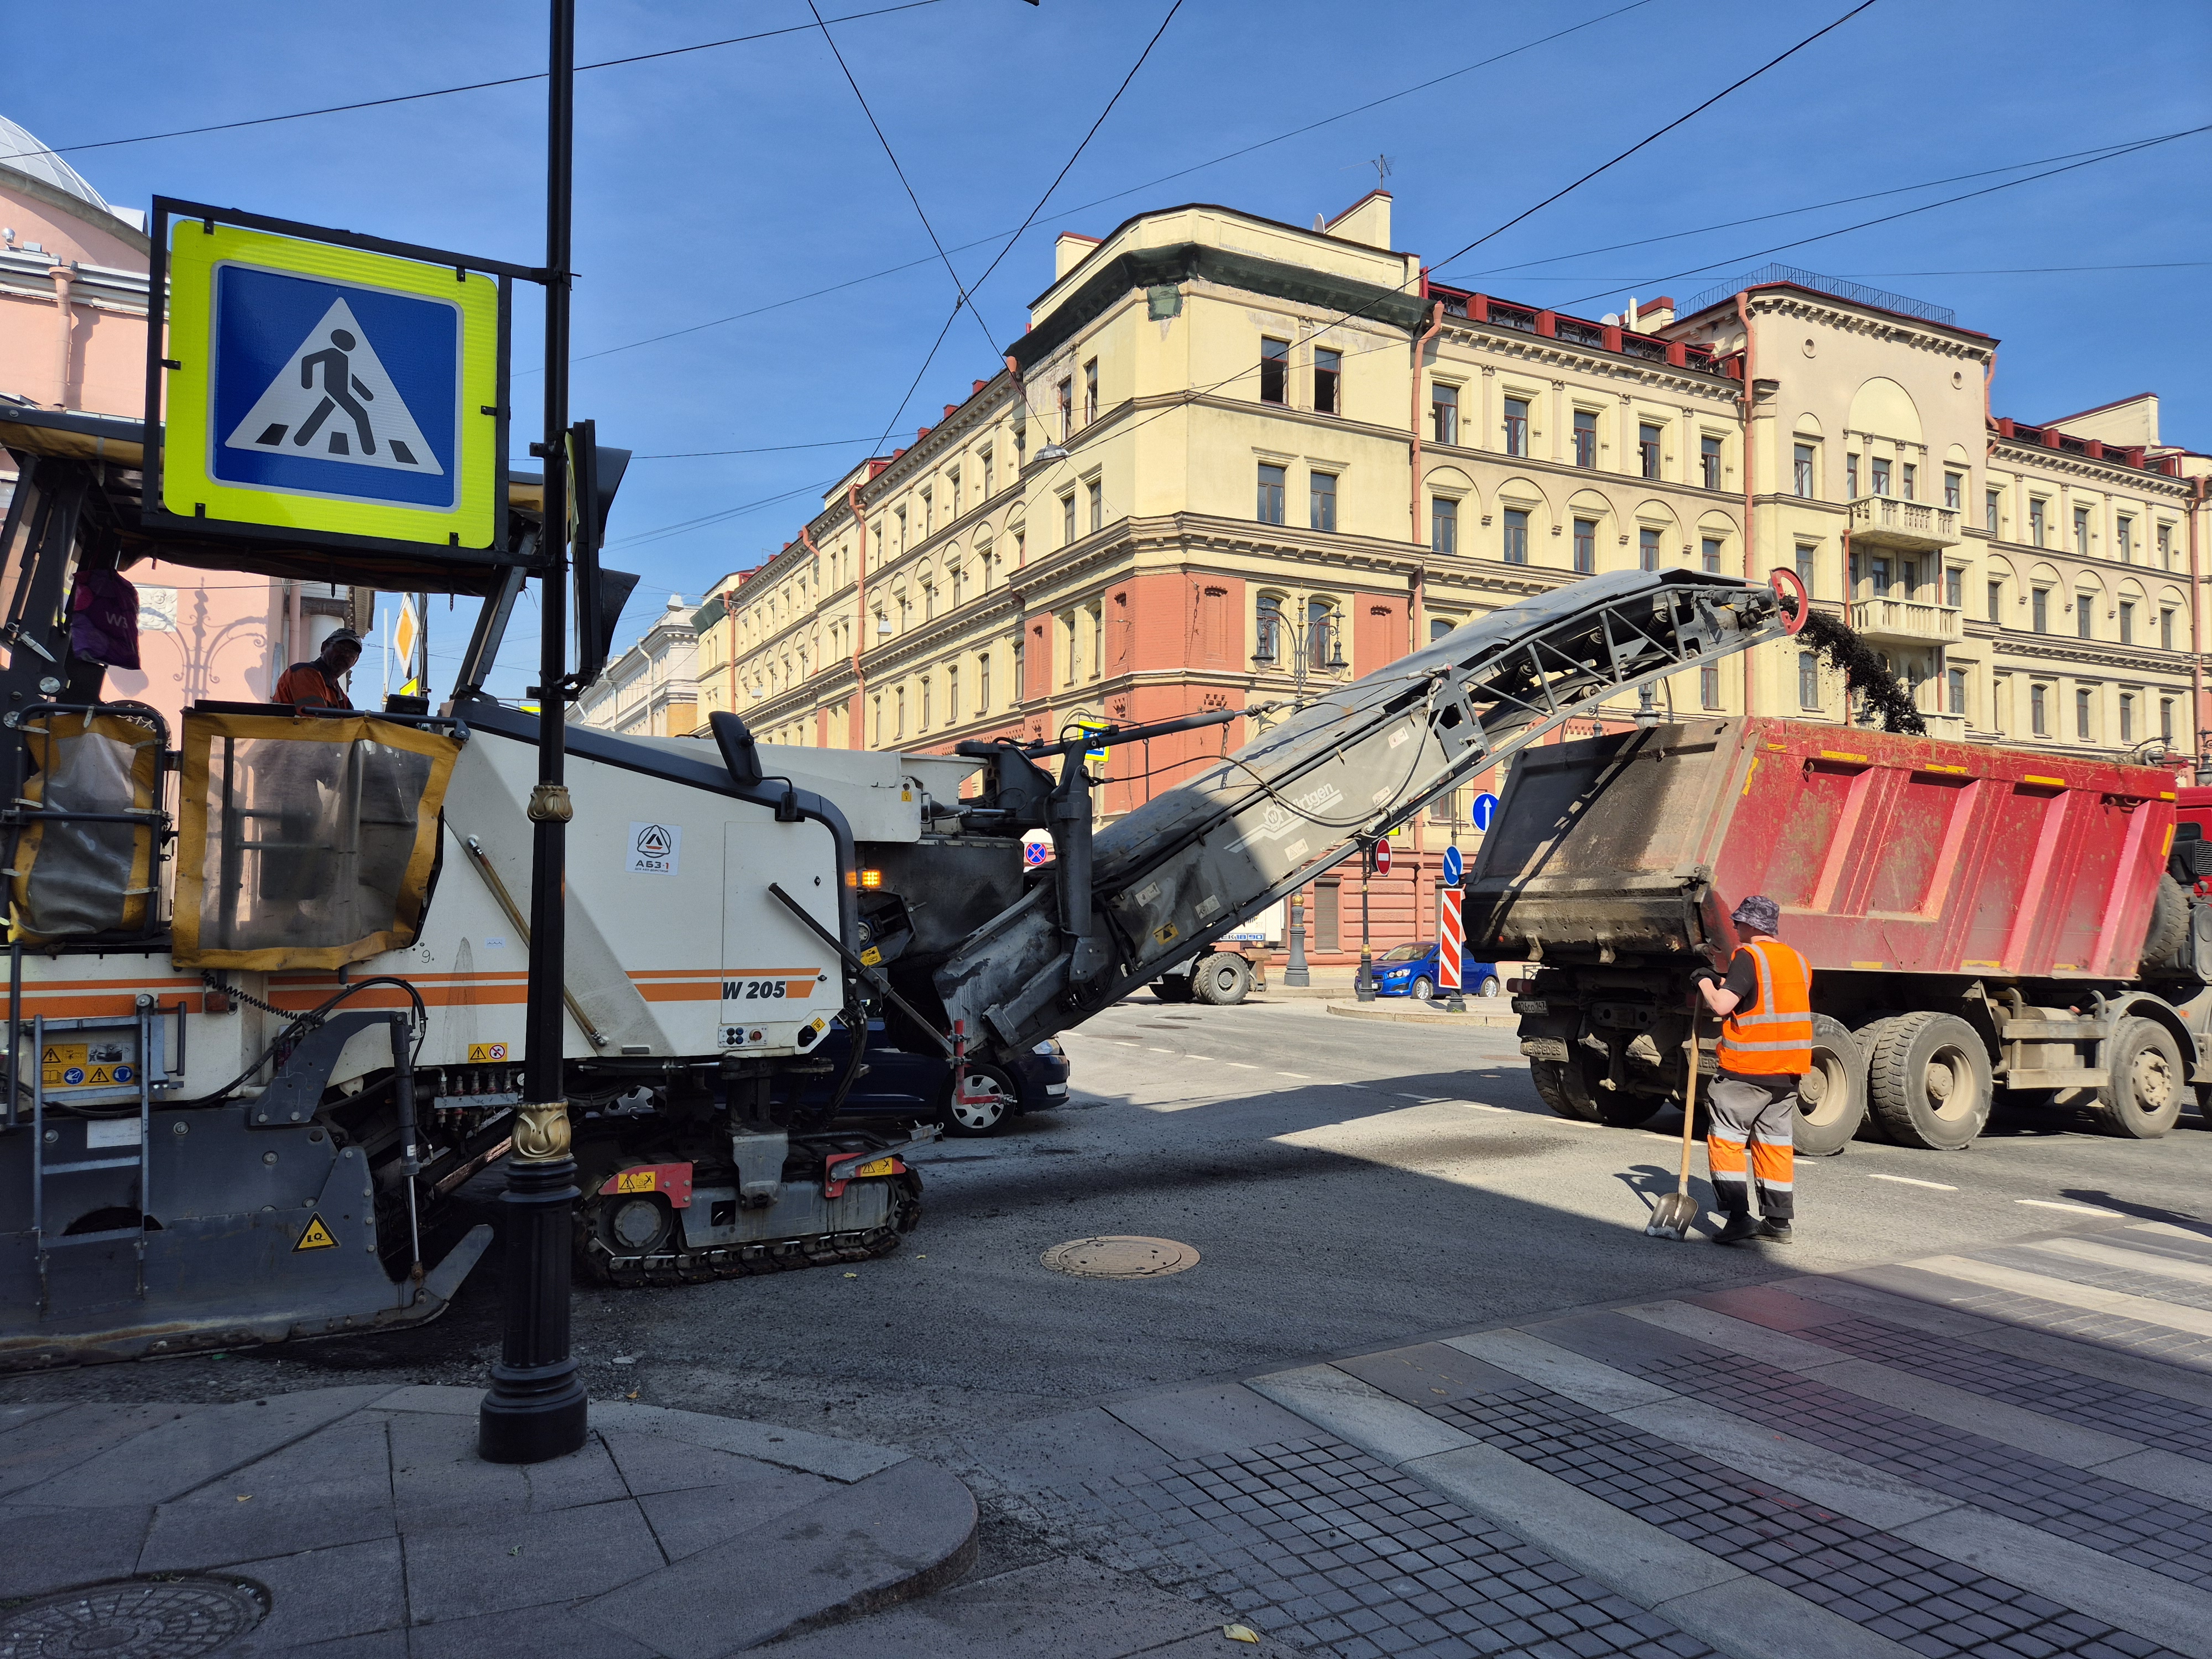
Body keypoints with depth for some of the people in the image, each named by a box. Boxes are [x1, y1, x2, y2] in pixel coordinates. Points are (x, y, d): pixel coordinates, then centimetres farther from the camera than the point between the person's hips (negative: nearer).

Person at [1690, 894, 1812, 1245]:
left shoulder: (1748, 956, -11)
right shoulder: (1799, 961, 14)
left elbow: (1722, 1005, -19)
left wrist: (1706, 982, 0)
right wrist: (1724, 982, 22)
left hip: (1748, 1070, -7)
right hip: (1789, 1071, 8)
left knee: (1725, 1140, 1)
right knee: (1775, 1144, 13)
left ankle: (1738, 1217, -5)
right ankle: (1778, 1222, 16)